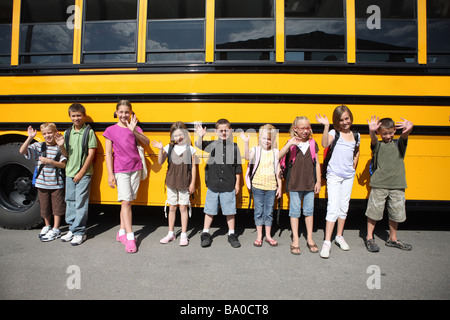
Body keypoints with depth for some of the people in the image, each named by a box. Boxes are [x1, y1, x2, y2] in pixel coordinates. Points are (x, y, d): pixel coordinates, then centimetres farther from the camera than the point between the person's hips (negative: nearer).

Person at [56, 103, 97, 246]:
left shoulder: (89, 132, -6)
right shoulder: (67, 133, 9)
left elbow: (91, 154, -9)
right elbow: (67, 154, 11)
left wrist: (81, 172, -11)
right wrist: (61, 146, -10)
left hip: (84, 173, -5)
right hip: (70, 172, 5)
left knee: (81, 202, -2)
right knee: (70, 201, 11)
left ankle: (79, 232, 7)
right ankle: (72, 229, 24)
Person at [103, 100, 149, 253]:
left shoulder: (135, 128, 6)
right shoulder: (111, 130, -1)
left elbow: (146, 142, -11)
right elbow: (108, 154, -3)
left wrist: (134, 131, -26)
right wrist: (110, 174, -8)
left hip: (135, 169, 3)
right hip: (120, 170, -3)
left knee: (127, 202, 11)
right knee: (125, 202, -9)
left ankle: (122, 232, 25)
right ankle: (130, 238, -7)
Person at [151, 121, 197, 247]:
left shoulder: (190, 149, -4)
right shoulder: (169, 148, 0)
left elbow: (193, 167, -2)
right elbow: (160, 162, -5)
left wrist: (192, 183, -4)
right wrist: (161, 150, -21)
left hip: (184, 184, -2)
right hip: (171, 183, 2)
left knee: (183, 208, 4)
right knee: (172, 208, 12)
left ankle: (184, 235, 16)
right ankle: (171, 234, 27)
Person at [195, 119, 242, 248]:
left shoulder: (234, 147, 1)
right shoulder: (212, 144, 0)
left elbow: (238, 167, 5)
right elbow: (199, 145, -17)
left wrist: (237, 183, 5)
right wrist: (200, 137, -38)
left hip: (229, 186, 0)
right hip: (213, 185, 0)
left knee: (230, 210, 8)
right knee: (210, 210, 11)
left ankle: (232, 234, 26)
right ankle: (205, 234, 27)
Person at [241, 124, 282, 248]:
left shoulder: (275, 152, 3)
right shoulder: (256, 150, -2)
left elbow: (278, 171, 5)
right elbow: (248, 157, -24)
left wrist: (279, 187, 4)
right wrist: (246, 143, -35)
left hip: (271, 187, 2)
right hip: (258, 186, -1)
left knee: (269, 211, 11)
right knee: (259, 211, 8)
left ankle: (268, 236, 25)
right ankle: (259, 236, 21)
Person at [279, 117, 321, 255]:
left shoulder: (312, 144, 4)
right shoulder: (291, 143, -3)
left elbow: (317, 163, 8)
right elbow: (278, 157, -17)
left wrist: (318, 181, 5)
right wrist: (289, 144, -27)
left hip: (310, 184, 2)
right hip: (295, 184, -2)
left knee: (309, 211, 12)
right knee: (294, 211, 6)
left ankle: (309, 238, 26)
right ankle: (295, 240, 17)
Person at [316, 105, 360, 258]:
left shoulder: (356, 135, 8)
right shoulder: (334, 133, -6)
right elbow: (325, 144, -28)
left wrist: (354, 166, 15)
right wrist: (326, 126, -35)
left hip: (349, 176, 5)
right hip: (334, 175, -5)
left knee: (344, 207, 13)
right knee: (333, 207, -9)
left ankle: (339, 236, 28)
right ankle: (327, 242, -5)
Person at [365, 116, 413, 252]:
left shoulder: (399, 143, 8)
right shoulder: (378, 145, 4)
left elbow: (405, 135, -13)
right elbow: (373, 139, -19)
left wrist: (408, 128, -38)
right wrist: (372, 132, -43)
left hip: (397, 185, 3)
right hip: (379, 184, -2)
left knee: (396, 213, 12)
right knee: (374, 211, 3)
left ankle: (392, 239, 32)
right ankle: (369, 238, 19)